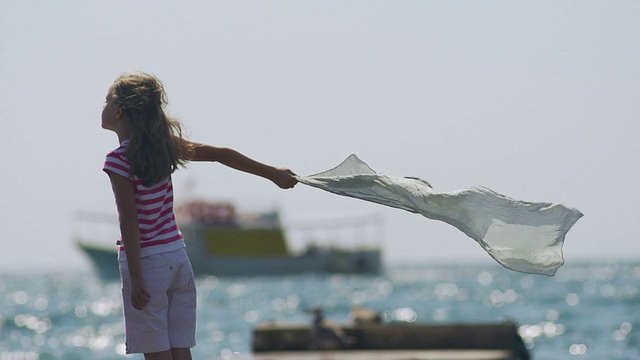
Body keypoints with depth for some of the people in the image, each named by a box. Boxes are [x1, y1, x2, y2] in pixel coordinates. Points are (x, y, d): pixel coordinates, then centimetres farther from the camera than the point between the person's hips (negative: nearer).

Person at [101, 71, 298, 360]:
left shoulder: (119, 160, -14)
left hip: (146, 260, -6)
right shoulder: (163, 146, 4)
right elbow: (222, 154, 9)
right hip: (178, 257, 6)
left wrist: (136, 278, -17)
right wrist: (272, 173, 18)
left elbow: (129, 221, -17)